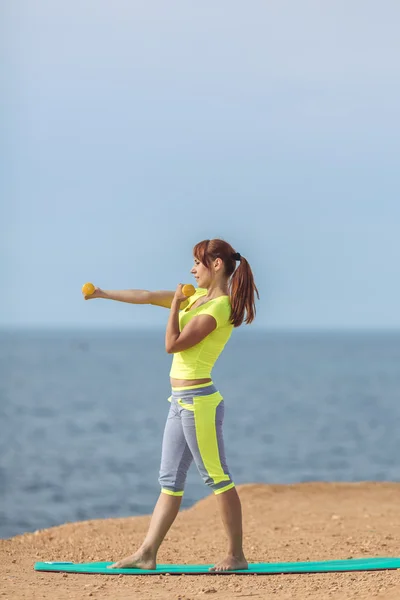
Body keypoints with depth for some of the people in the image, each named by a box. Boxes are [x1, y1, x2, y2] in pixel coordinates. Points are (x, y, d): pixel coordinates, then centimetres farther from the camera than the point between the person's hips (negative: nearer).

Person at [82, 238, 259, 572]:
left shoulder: (218, 307, -14)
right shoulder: (199, 297, 14)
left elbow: (173, 344, -17)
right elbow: (148, 297, 20)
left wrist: (176, 305, -9)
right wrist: (103, 294, 22)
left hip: (198, 402, -10)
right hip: (182, 401, 10)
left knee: (218, 478, -4)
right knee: (170, 480, 9)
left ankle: (236, 555, 1)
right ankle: (147, 553, 11)